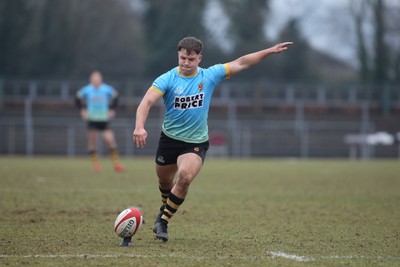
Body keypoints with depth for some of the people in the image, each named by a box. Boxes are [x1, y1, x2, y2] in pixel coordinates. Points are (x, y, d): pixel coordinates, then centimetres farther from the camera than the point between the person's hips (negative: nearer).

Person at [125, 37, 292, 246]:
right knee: (164, 181, 16)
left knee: (185, 176, -25)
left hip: (196, 142, -1)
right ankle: (166, 207, 53)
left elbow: (240, 63, 1)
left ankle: (163, 221, -11)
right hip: (169, 139, 1)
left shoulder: (210, 75, -6)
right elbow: (147, 102, -25)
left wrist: (270, 51, -1)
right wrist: (139, 126, -44)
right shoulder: (167, 80, -13)